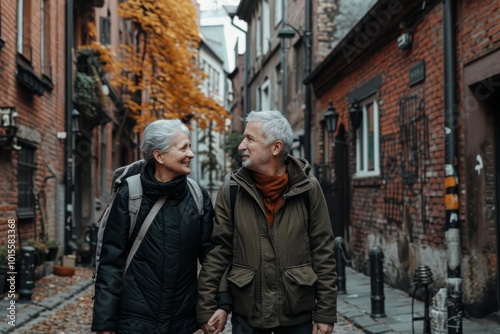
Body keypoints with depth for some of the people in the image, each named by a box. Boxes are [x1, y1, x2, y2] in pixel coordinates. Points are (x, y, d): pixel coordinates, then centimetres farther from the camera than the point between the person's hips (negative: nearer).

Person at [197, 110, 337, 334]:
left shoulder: (308, 188, -5)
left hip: (297, 314, 0)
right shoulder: (232, 190, -4)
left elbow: (323, 252, -4)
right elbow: (217, 250, -3)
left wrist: (325, 312, -4)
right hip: (246, 314, 1)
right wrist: (206, 307, -7)